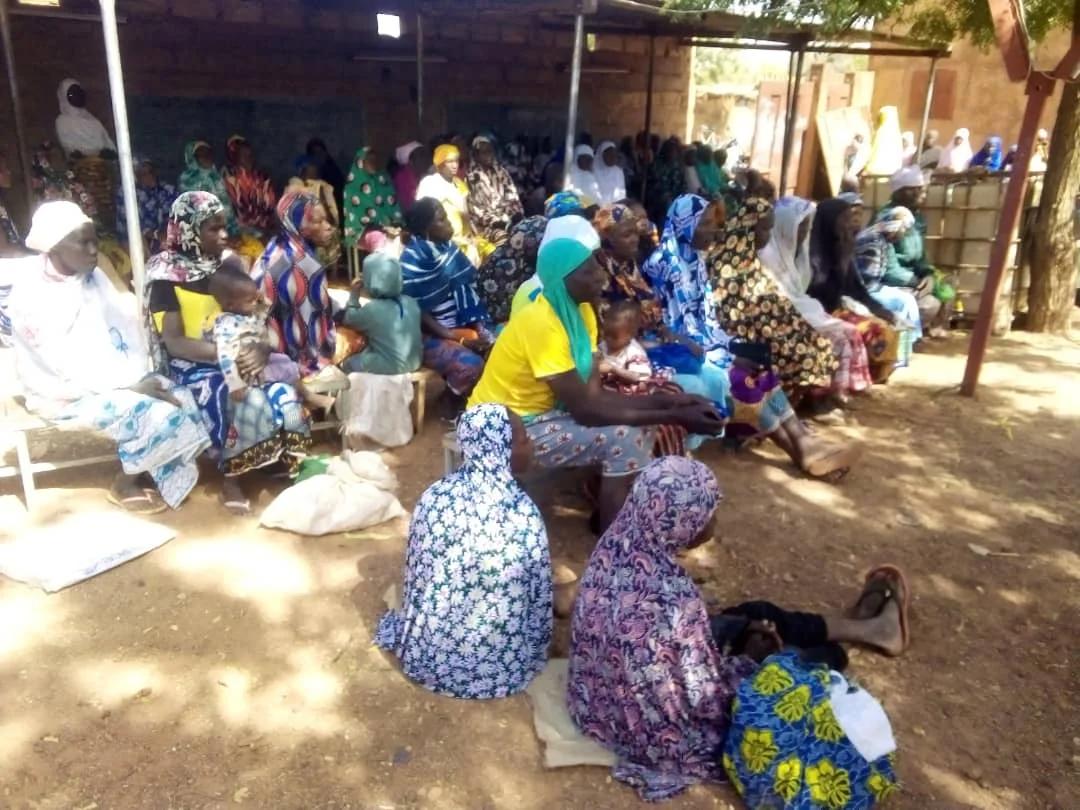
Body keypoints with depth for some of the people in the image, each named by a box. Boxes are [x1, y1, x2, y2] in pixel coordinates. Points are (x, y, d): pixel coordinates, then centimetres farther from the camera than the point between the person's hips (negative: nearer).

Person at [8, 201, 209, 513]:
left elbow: (124, 329, 3)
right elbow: (68, 366, -22)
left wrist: (137, 378, -12)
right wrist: (130, 386, -23)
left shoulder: (93, 277, 2)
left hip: (111, 379, 7)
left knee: (179, 398, -14)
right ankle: (124, 486, 1)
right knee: (154, 413, -24)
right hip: (65, 392, -7)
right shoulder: (31, 298, -19)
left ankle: (168, 480, 3)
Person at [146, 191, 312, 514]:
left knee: (283, 395, -24)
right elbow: (174, 342, -15)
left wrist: (262, 348, -18)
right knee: (243, 401, -32)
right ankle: (230, 477, -11)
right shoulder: (167, 275, -8)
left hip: (237, 356, 5)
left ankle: (285, 463, -3)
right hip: (191, 364, -5)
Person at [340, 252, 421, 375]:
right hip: (414, 362, 6)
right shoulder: (411, 302, -6)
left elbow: (347, 319, -2)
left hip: (387, 367, -6)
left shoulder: (372, 309, -20)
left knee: (347, 364, 18)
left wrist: (354, 295, 11)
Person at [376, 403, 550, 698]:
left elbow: (413, 578, -2)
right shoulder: (526, 514, -23)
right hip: (497, 667, -2)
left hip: (430, 655, 3)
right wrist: (536, 650, 9)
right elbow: (541, 601, -11)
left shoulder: (434, 497, -14)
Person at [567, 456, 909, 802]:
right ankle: (864, 630, 41)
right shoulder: (671, 598, -40)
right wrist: (750, 658, -7)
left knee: (758, 614, 18)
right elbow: (709, 702, -25)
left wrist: (738, 629, 2)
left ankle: (865, 628, 41)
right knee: (827, 655, 9)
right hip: (662, 735, -6)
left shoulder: (616, 545, -15)